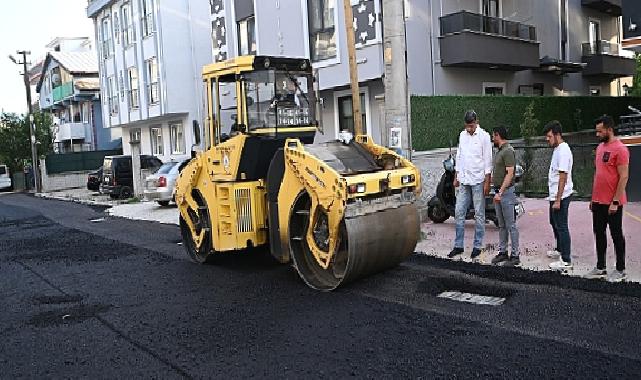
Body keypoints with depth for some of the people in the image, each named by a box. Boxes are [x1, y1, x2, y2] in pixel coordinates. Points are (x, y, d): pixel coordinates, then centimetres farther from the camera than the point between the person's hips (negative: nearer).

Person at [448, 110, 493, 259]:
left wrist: (487, 182, -11)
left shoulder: (484, 136, -6)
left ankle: (477, 246, 11)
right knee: (459, 213, 4)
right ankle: (458, 245, 11)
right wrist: (456, 177, 13)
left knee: (479, 215, 3)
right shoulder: (462, 135, 10)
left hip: (478, 181, -5)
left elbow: (488, 160, -7)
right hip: (464, 180, 5)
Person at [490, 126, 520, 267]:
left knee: (511, 225, -5)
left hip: (506, 192, -10)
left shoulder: (508, 151, -14)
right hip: (498, 192, 10)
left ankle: (515, 255, 1)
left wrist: (500, 192, -23)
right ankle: (503, 252, 21)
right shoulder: (499, 151, 16)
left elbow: (510, 174, -20)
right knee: (502, 225, 14)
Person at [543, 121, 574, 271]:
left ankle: (566, 261, 0)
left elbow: (563, 178, -23)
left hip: (561, 196, -11)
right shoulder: (557, 149, 12)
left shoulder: (563, 151, -19)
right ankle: (560, 249, 40)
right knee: (554, 223, 23)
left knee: (561, 227, -6)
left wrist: (558, 200, -24)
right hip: (554, 195, 11)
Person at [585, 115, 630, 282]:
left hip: (612, 202, -8)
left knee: (616, 235, 3)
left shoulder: (620, 149, -14)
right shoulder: (600, 147, 11)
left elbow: (623, 177, -17)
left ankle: (620, 270, 15)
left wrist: (615, 202, -19)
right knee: (599, 234, 12)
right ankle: (600, 268, 22)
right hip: (598, 201, 8)